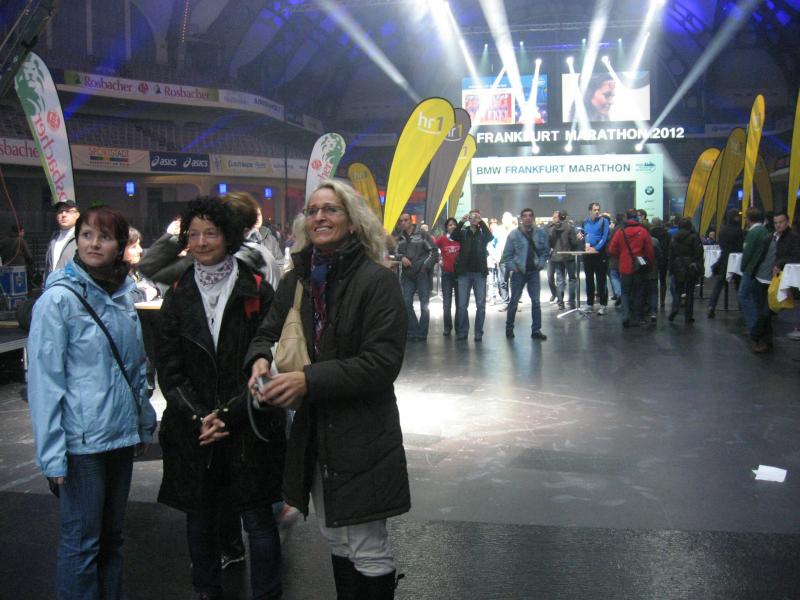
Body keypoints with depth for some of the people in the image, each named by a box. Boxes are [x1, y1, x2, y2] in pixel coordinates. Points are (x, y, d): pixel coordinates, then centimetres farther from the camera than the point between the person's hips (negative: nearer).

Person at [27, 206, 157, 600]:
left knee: (111, 534, 18)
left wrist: (144, 424, 16)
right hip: (81, 441, -6)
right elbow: (44, 379, -14)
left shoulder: (122, 296, 7)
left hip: (120, 435, 6)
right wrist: (52, 454, -16)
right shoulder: (59, 298, -12)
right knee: (82, 539, 3)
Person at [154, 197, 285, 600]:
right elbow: (168, 368, 3)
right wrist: (199, 416, -10)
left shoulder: (256, 291, -3)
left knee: (258, 520, 5)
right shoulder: (178, 296, 6)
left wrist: (229, 413, -12)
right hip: (193, 430, 3)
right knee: (199, 518, 13)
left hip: (249, 427, -3)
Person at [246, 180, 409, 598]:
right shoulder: (295, 280, 6)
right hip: (311, 433, 7)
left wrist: (309, 380, -25)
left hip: (361, 435, -6)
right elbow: (267, 333, 14)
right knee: (336, 543, 21)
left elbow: (383, 362, -19)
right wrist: (260, 358, -11)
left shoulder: (376, 281, -13)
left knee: (368, 552, 3)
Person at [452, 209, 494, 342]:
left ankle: (478, 333, 6)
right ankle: (462, 331, 11)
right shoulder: (463, 233, 9)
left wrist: (481, 221, -21)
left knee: (481, 305, 0)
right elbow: (454, 236, -12)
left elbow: (490, 237, -14)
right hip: (464, 273, 0)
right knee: (462, 305, 1)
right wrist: (462, 221, -25)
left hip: (479, 273, 0)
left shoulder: (483, 233, 8)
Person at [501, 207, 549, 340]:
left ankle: (536, 330, 9)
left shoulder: (541, 233, 1)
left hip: (534, 272, 2)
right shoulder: (514, 234, -6)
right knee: (514, 301, 6)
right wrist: (513, 267, -10)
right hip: (519, 273, -2)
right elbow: (507, 255, -2)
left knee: (536, 301, 3)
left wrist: (541, 263, -3)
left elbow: (545, 251, 9)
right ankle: (509, 328, 20)